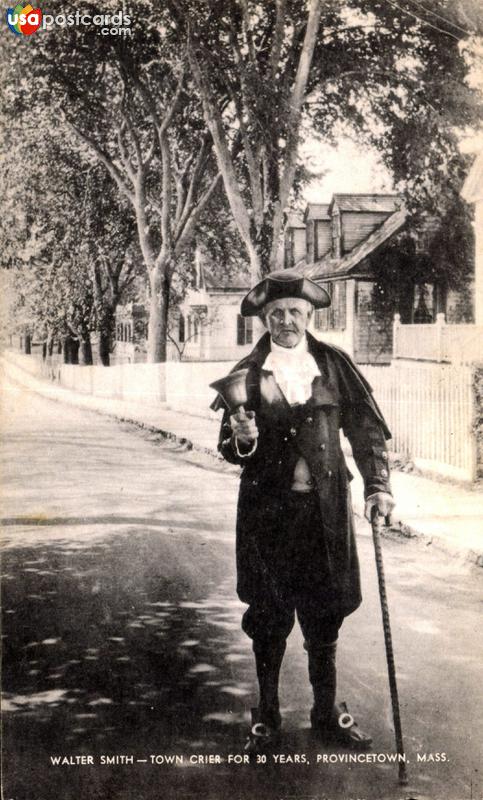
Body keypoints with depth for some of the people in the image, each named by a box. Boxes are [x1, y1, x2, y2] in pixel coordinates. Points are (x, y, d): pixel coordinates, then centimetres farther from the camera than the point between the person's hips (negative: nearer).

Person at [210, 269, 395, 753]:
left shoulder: (335, 366, 3)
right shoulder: (247, 374, 0)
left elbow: (366, 429, 7)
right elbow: (229, 451, 2)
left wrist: (376, 484, -4)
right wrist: (241, 441, -20)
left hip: (325, 509, 1)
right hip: (267, 511, -1)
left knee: (324, 617, 8)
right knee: (268, 619, 6)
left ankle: (327, 715, 25)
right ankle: (267, 716, 23)